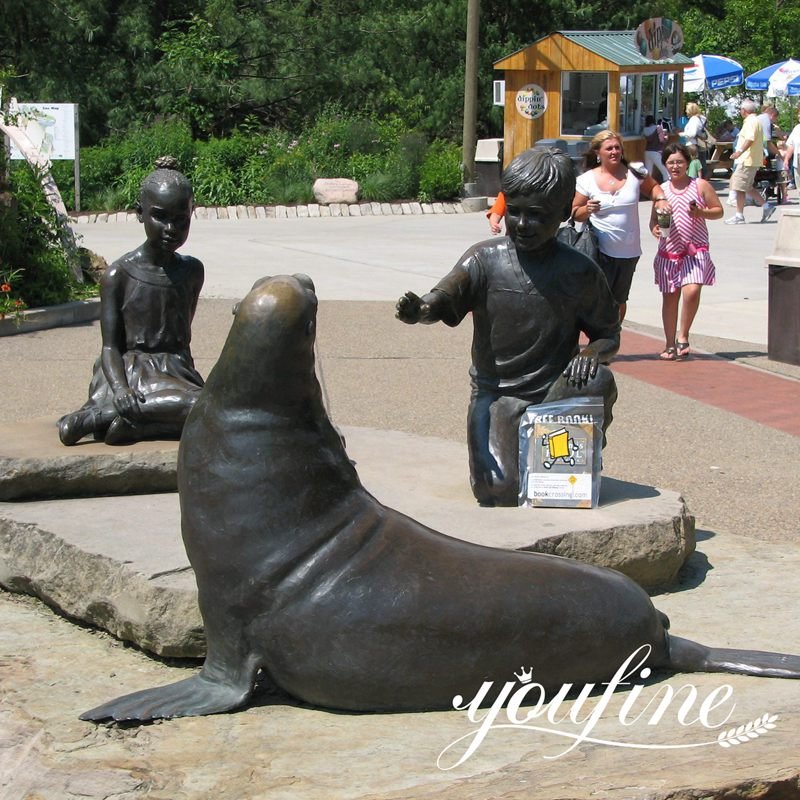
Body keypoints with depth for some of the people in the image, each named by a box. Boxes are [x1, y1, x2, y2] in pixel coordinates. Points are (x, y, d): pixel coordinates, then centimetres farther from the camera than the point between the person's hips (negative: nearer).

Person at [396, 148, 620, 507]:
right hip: (496, 395, -1)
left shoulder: (579, 273, -2)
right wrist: (420, 309, -43)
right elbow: (444, 299, -18)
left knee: (597, 383, -32)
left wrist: (593, 353, -18)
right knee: (500, 490, -24)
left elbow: (609, 334, 7)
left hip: (556, 395, 1)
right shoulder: (486, 259, -4)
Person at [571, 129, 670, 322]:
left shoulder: (634, 174, 1)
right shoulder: (587, 179, -4)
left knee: (620, 300, 17)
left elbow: (653, 187, 19)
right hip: (600, 250, -3)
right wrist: (587, 210, -20)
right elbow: (575, 214, 1)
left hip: (629, 251, 3)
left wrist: (660, 199, -1)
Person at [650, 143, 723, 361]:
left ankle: (682, 336, -5)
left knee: (692, 290, -22)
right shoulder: (661, 190, 9)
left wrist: (701, 213, -14)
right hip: (668, 251, 3)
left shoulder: (700, 185, 2)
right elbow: (654, 219, 13)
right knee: (670, 297, 6)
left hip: (695, 250, -3)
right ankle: (670, 344, 16)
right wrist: (654, 229, -9)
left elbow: (719, 211, 5)